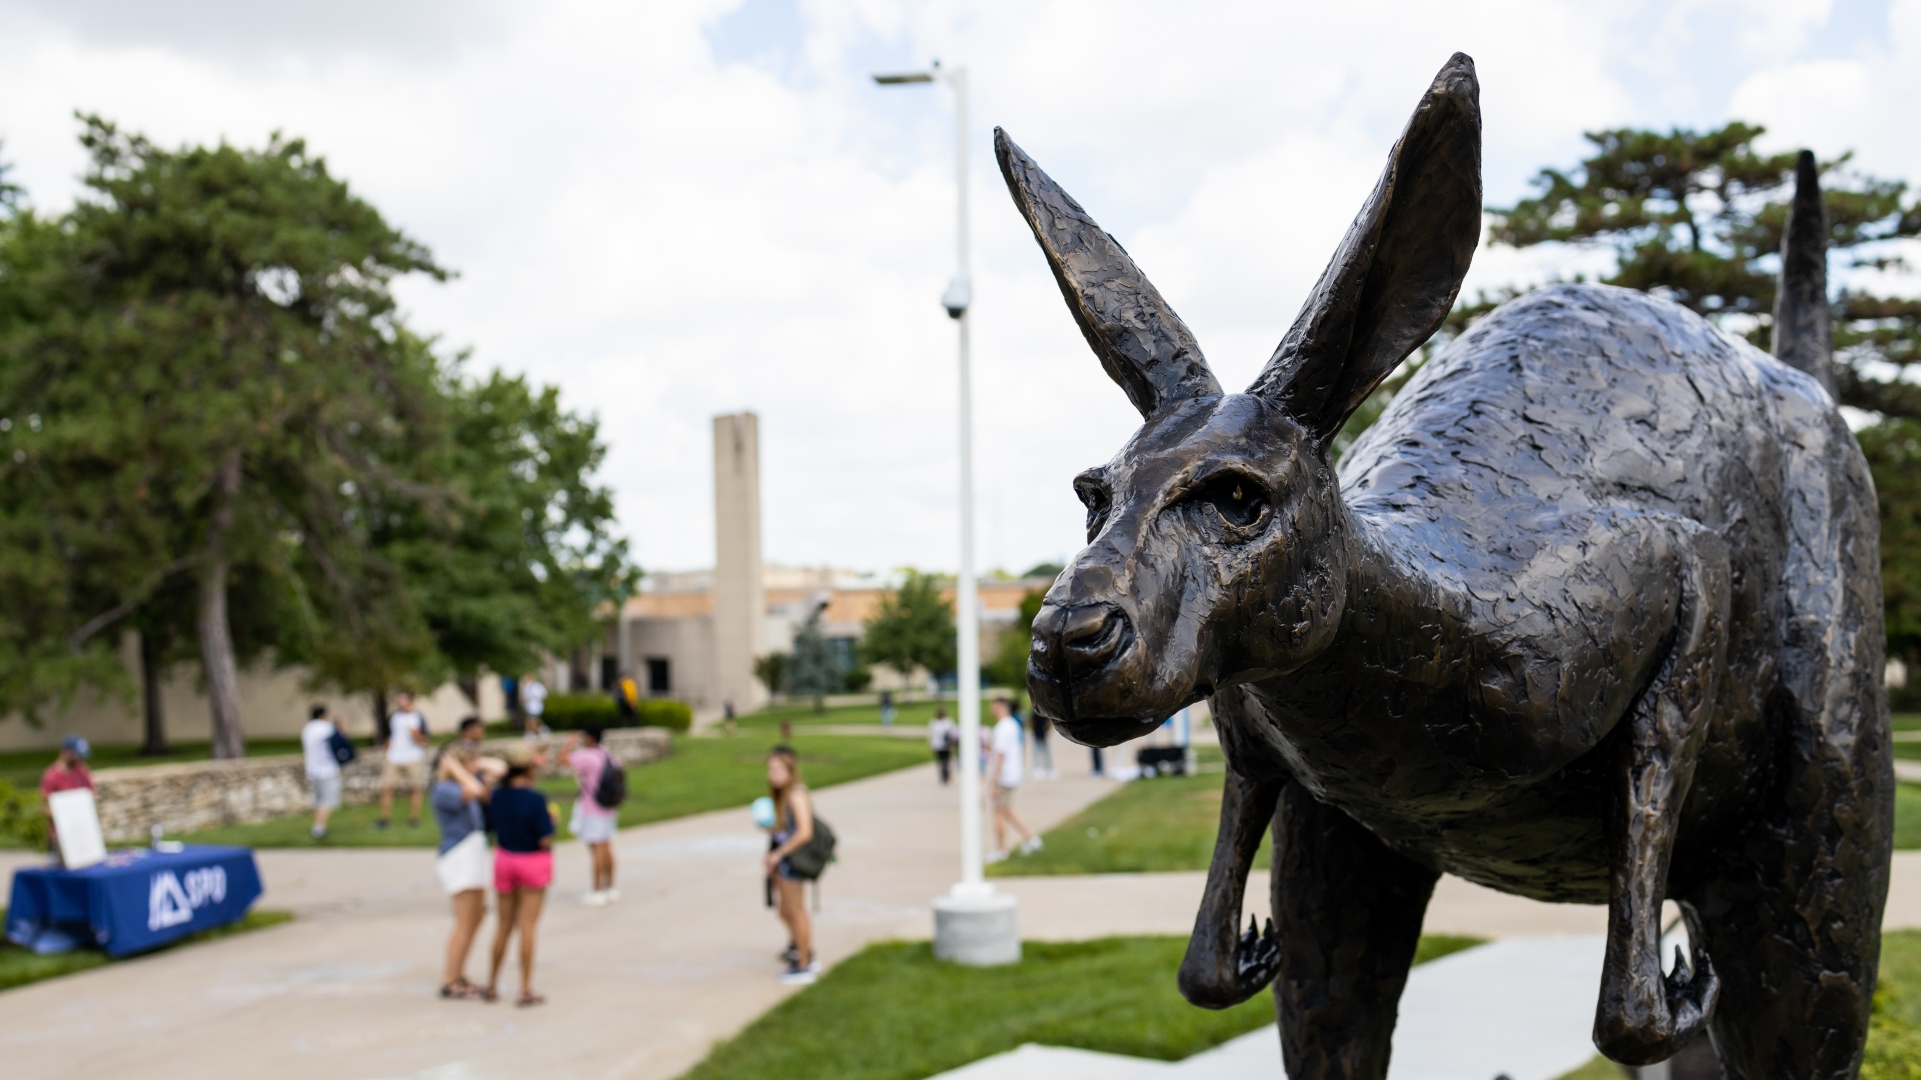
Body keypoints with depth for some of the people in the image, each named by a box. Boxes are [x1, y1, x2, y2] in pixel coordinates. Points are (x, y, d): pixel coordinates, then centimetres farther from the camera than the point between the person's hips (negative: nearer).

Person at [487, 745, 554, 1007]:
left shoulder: (497, 795, -5)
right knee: (527, 926, 1)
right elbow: (546, 841, -19)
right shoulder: (536, 800, -21)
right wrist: (550, 822, -1)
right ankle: (526, 991, 4)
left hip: (504, 859, 5)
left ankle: (492, 985, 23)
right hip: (533, 863, -5)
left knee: (503, 926, 16)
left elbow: (495, 830, 6)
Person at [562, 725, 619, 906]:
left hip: (592, 811, -9)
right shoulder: (606, 754, 9)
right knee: (606, 849, 14)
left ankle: (598, 893, -2)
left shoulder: (588, 757, -18)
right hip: (608, 809, 9)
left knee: (597, 850, -5)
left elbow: (564, 759, -26)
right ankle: (610, 889, 20)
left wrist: (570, 741, -8)